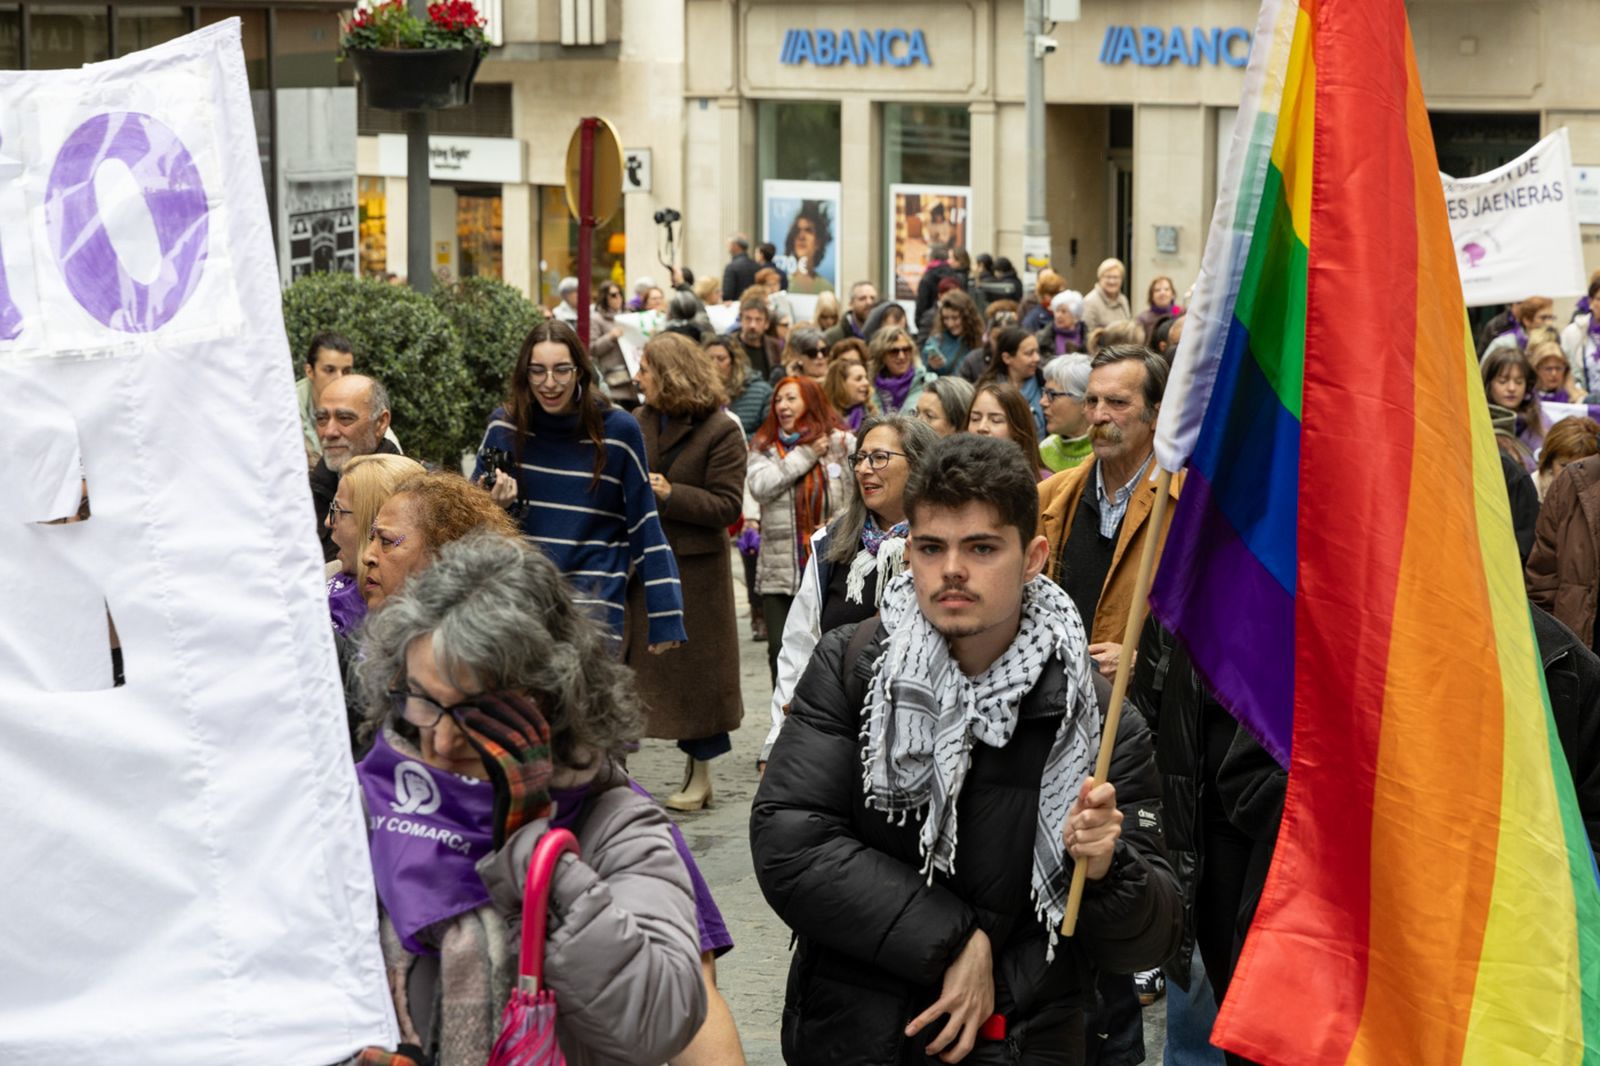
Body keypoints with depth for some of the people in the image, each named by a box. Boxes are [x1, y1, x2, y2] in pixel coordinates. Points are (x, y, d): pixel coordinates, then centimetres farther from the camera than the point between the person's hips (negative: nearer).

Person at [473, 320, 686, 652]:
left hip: (596, 597, -2)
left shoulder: (618, 431, -3)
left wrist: (664, 619, -1)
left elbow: (645, 527, 1)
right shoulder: (504, 427, 1)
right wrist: (492, 504, -11)